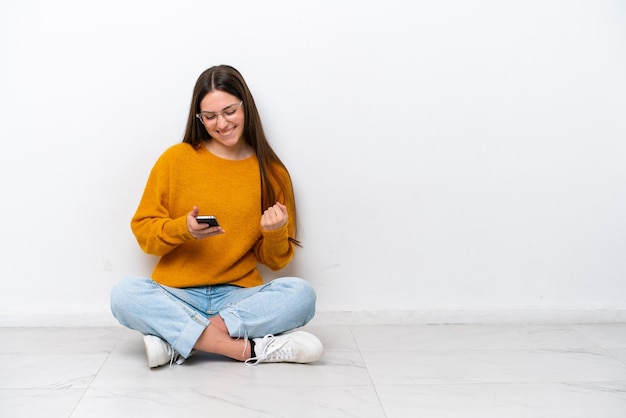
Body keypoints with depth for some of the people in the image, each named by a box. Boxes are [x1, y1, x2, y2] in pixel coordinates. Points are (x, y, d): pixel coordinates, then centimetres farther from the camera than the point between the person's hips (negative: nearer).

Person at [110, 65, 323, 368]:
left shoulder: (272, 172, 6)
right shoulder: (176, 159, 3)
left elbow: (275, 261, 9)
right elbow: (142, 229, 4)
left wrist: (275, 234, -13)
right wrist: (182, 228, -16)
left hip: (238, 296, 1)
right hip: (177, 295, 0)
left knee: (301, 294, -27)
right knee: (124, 294, -30)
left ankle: (176, 338, -27)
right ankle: (252, 349, -31)